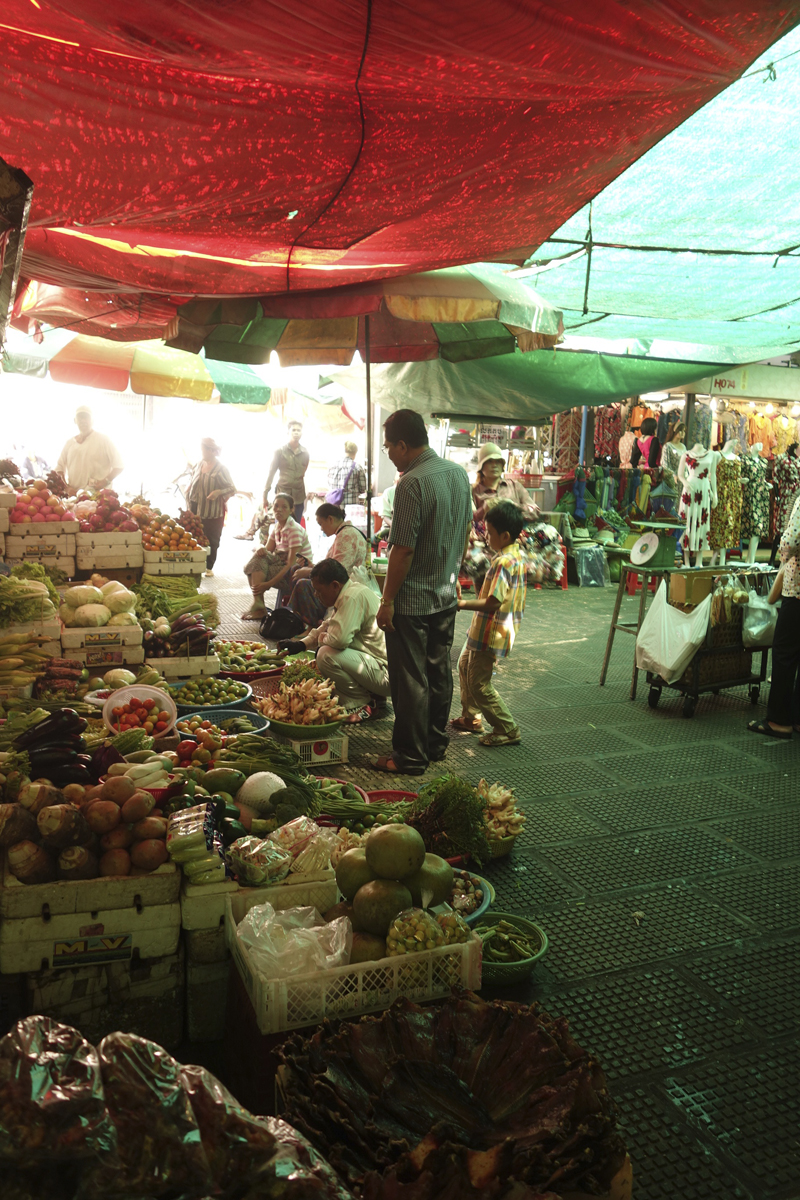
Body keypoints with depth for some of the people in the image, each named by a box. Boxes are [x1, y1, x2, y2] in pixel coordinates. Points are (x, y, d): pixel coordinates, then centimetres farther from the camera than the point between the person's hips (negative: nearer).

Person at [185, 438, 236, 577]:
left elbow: (232, 489, -6)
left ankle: (209, 567, 15)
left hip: (214, 512, -4)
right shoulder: (199, 465, 9)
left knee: (212, 539, 3)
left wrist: (219, 492, -23)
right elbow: (192, 485, 18)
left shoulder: (221, 469, -7)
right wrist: (189, 505, 8)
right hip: (197, 510, 4)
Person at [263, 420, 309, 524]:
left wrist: (308, 493, 11)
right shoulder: (280, 451, 0)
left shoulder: (305, 453, 9)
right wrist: (265, 494, -2)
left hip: (299, 496, 3)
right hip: (282, 495, -3)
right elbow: (271, 473, 1)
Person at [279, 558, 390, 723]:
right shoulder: (349, 593, 12)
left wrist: (321, 639, -6)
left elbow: (339, 638, -29)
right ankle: (372, 698, 15)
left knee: (327, 655, -23)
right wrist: (301, 644, 19)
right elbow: (328, 626, 28)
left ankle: (362, 705, -6)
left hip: (386, 673, -11)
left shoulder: (354, 597, -20)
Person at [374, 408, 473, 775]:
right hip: (446, 595, 8)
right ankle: (436, 745, 30)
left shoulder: (412, 483, -21)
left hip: (412, 601, -8)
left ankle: (410, 756, 13)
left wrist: (387, 600, -15)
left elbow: (403, 550, -22)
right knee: (439, 673, 17)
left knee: (411, 681, 2)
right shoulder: (459, 473, 5)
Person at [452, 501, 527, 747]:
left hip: (491, 633, -11)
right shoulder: (518, 555, 6)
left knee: (479, 684, -2)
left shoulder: (504, 562, -26)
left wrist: (461, 604, -24)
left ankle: (507, 730, 8)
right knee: (465, 666, 25)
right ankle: (471, 718, 37)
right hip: (484, 629, 11)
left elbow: (491, 604, -29)